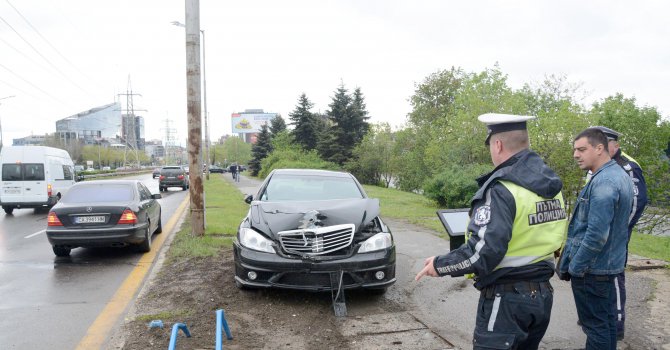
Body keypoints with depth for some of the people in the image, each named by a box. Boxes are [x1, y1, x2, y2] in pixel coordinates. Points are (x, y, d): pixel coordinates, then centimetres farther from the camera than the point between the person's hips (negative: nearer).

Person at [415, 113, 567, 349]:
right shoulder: (552, 184, 6)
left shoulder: (502, 188, -21)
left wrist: (440, 265, -14)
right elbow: (555, 241, 15)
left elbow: (484, 251, -27)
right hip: (543, 293, 9)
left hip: (508, 297, -8)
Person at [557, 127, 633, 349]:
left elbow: (597, 235, -27)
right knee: (606, 319, 20)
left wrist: (574, 267, -15)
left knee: (595, 325, 2)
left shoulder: (602, 182, -23)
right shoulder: (620, 175, 8)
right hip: (610, 264, 10)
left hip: (591, 269, -10)